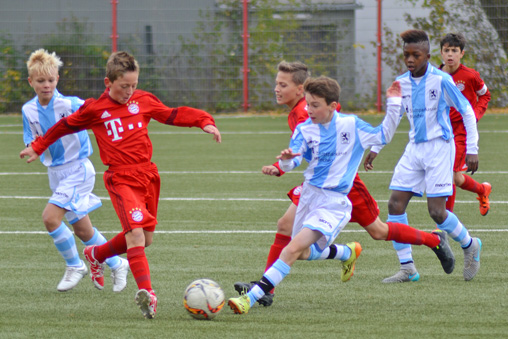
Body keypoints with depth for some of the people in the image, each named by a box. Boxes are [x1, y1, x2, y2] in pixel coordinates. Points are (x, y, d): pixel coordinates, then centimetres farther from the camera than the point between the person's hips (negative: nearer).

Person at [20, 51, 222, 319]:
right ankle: (145, 292, -31)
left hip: (147, 174, 5)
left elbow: (172, 115, 15)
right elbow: (66, 126, 15)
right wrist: (38, 147, 24)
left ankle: (97, 255, 39)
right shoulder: (94, 109, 0)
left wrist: (204, 122, 2)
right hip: (121, 178, -5)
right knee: (136, 233, -22)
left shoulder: (143, 100, 8)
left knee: (144, 238, 13)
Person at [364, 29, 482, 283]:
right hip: (414, 148, 6)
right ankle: (407, 268, 2)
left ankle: (469, 246, 19)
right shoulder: (401, 83, 5)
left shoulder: (441, 80, -12)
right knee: (395, 205, -5)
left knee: (436, 211, -10)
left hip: (439, 148, -6)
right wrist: (375, 148, 16)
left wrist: (472, 150, -8)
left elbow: (467, 112, -5)